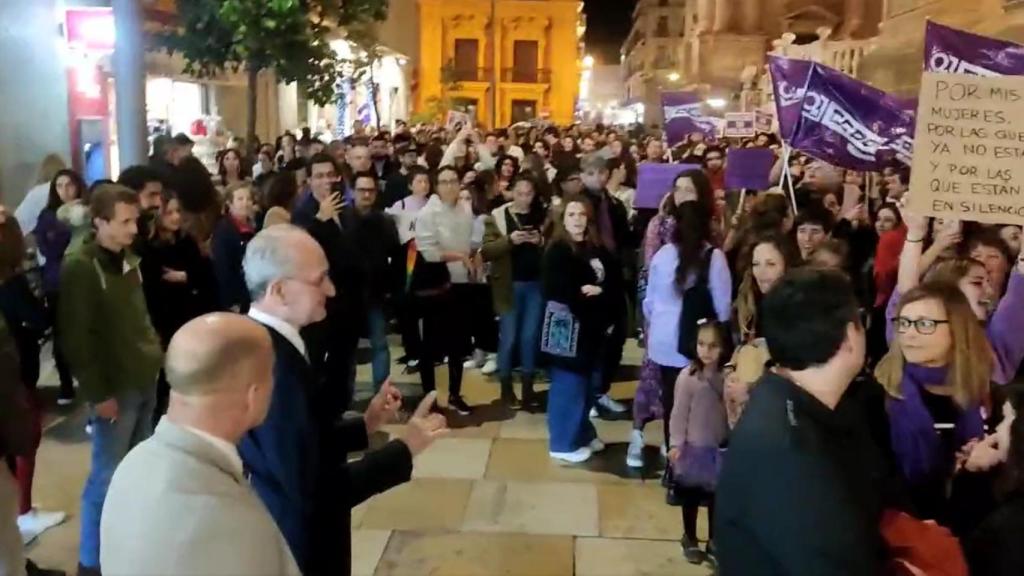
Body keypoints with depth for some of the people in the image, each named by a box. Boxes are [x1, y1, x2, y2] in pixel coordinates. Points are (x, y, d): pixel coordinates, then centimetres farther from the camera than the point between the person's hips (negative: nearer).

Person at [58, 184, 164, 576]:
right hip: (115, 388, -7)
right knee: (107, 476, 1)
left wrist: (156, 352, 11)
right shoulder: (79, 268, -13)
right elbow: (76, 338, -16)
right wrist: (97, 393, -16)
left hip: (145, 381, 7)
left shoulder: (130, 260, 10)